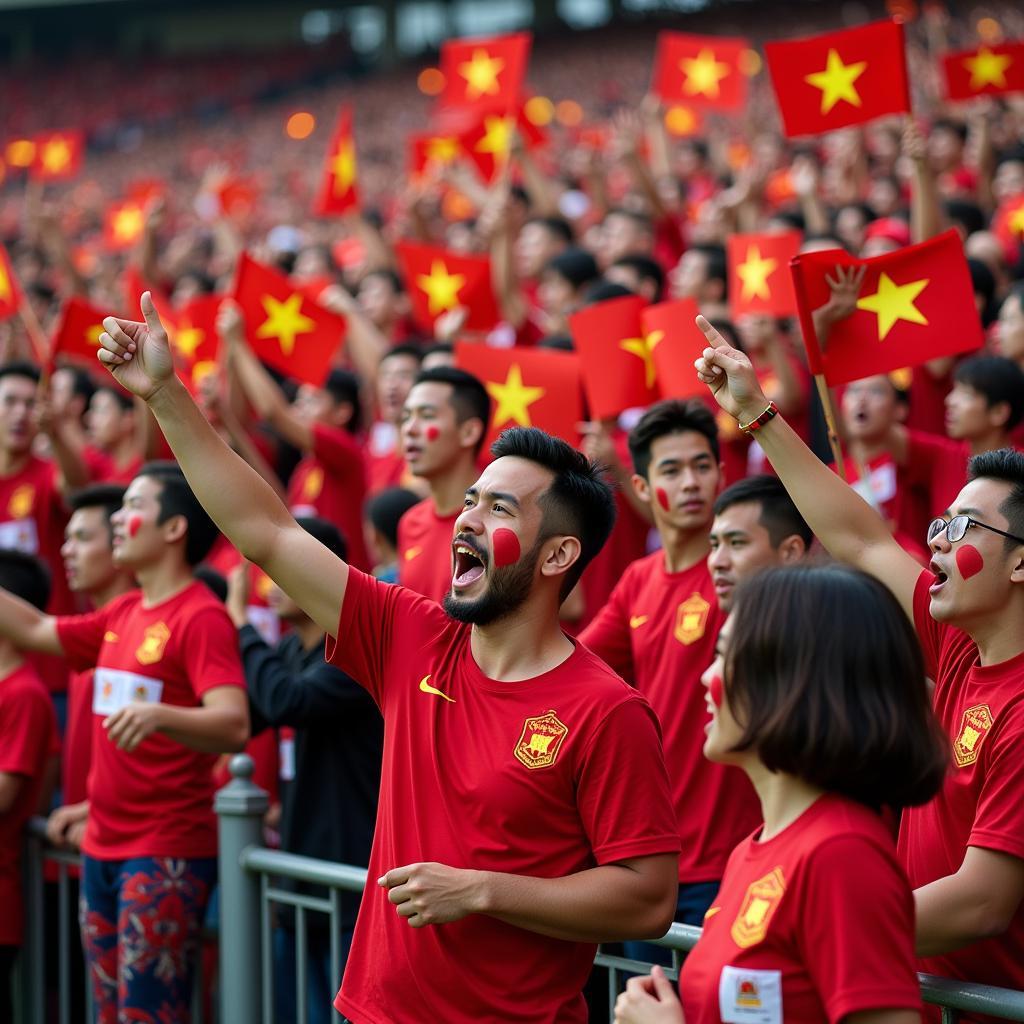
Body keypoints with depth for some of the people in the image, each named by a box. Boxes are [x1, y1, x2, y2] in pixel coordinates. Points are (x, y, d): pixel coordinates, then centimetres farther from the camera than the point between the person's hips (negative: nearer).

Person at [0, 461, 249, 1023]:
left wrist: (157, 714, -41)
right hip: (104, 846, 9)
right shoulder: (122, 614, 14)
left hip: (167, 854, -9)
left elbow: (233, 726, -24)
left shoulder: (201, 618, -13)